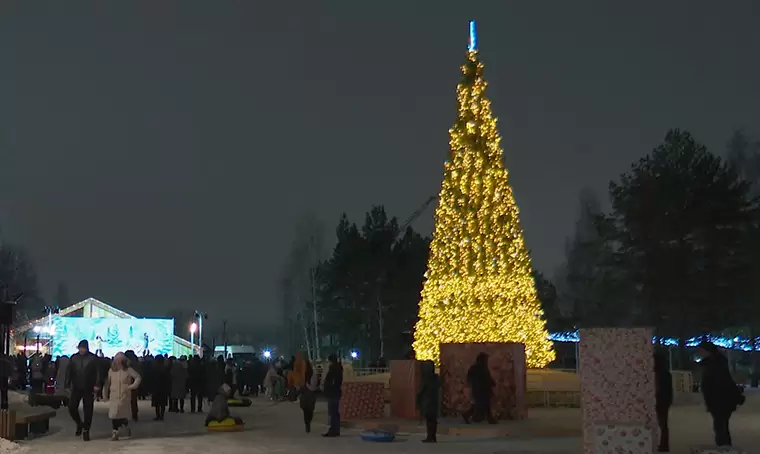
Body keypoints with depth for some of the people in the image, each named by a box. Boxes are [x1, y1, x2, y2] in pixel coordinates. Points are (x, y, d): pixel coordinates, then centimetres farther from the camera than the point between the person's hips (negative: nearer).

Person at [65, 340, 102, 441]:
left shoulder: (93, 358, -4)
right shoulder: (74, 358, 5)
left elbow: (98, 372, -7)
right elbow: (69, 372, 7)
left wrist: (97, 385, -16)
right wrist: (67, 385, 0)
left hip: (89, 389, -2)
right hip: (76, 388, 2)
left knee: (88, 411, 1)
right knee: (72, 407, -4)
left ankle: (86, 431, 12)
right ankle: (79, 424, 23)